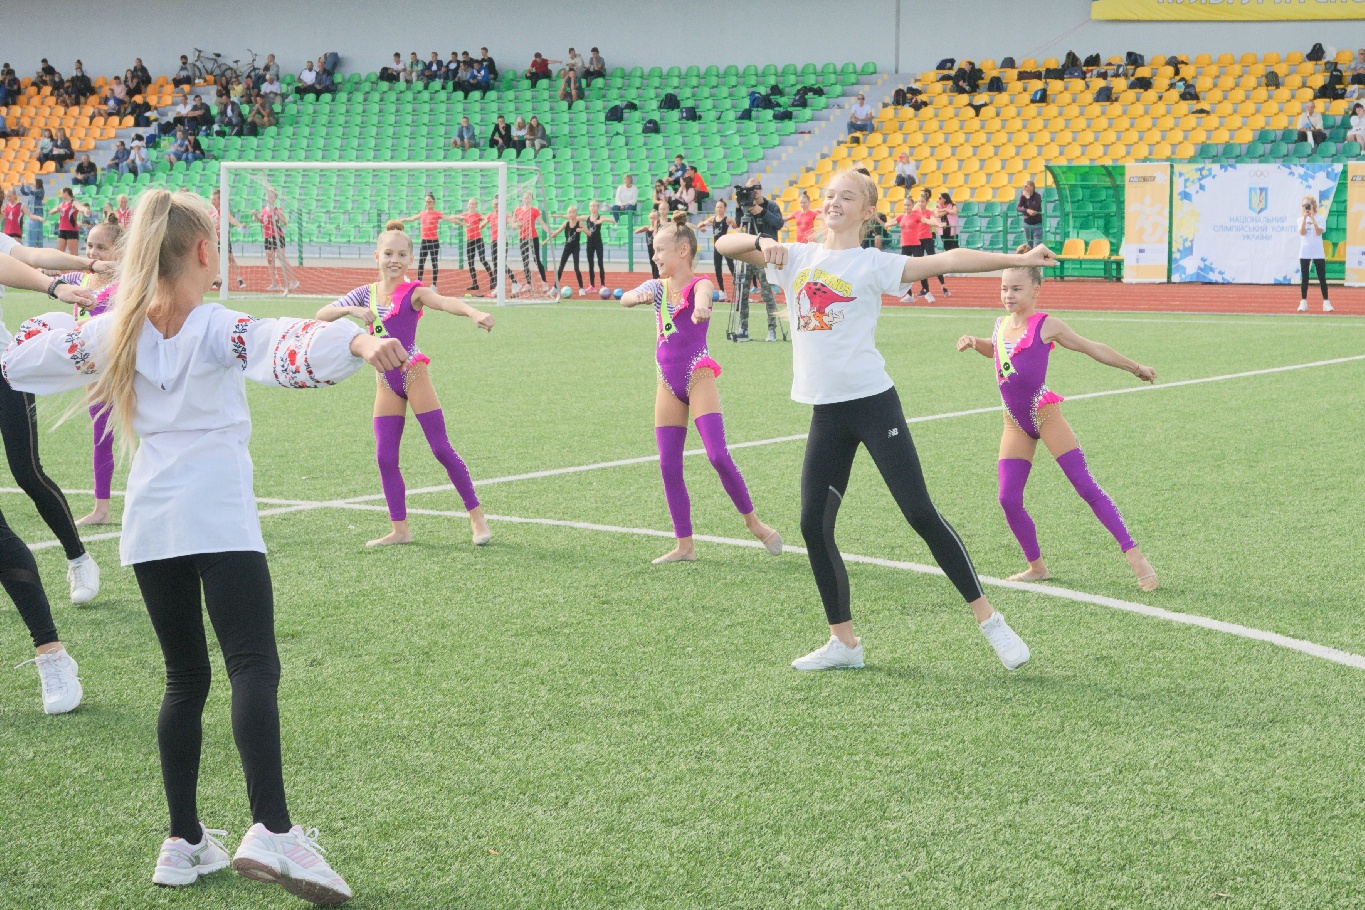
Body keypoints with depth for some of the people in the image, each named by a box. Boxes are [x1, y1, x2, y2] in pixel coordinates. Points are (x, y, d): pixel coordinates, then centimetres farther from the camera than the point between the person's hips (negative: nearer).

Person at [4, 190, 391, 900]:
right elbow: (288, 349, -30)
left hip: (150, 521, 6)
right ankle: (270, 831, -27)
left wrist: (64, 320, 30)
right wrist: (358, 342, -44)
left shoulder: (114, 333, 7)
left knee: (185, 677, 14)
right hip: (220, 519, -6)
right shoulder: (219, 330, -8)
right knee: (253, 669, -12)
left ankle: (184, 843, 14)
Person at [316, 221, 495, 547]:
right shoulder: (366, 293, 6)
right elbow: (322, 314, 4)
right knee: (385, 457, 1)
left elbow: (445, 302, -30)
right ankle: (400, 529, 10)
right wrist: (351, 310, -17)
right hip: (386, 382, 5)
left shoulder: (413, 293, -9)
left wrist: (474, 313, -51)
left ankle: (476, 515, 6)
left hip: (413, 373, -5)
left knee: (441, 449, -5)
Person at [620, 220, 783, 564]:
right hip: (668, 383, 6)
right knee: (668, 466, 2)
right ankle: (684, 545, 9)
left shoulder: (699, 284, -6)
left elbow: (702, 294, -31)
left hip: (698, 377, -6)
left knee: (718, 456, -16)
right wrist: (638, 296, -36)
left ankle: (754, 524, 2)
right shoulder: (657, 287, 8)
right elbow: (625, 299, -11)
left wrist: (701, 306, -57)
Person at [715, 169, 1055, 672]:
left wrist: (1018, 259, -19)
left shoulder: (873, 264, -2)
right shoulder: (795, 258, 11)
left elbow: (948, 260, -10)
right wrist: (761, 242, -12)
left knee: (920, 513, -8)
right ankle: (844, 641, 16)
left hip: (872, 401, -5)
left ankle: (989, 619, 0)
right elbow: (725, 244, 9)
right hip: (826, 411, 5)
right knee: (814, 526, 3)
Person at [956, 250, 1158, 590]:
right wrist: (974, 343, 13)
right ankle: (1037, 566, 13)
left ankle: (1134, 555, -9)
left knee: (1085, 485, -10)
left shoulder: (1046, 326, -5)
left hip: (1045, 414, -5)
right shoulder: (1001, 325, 10)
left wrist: (1135, 367, 8)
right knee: (1008, 499, -3)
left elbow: (1092, 348, 3)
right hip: (1015, 422, 6)